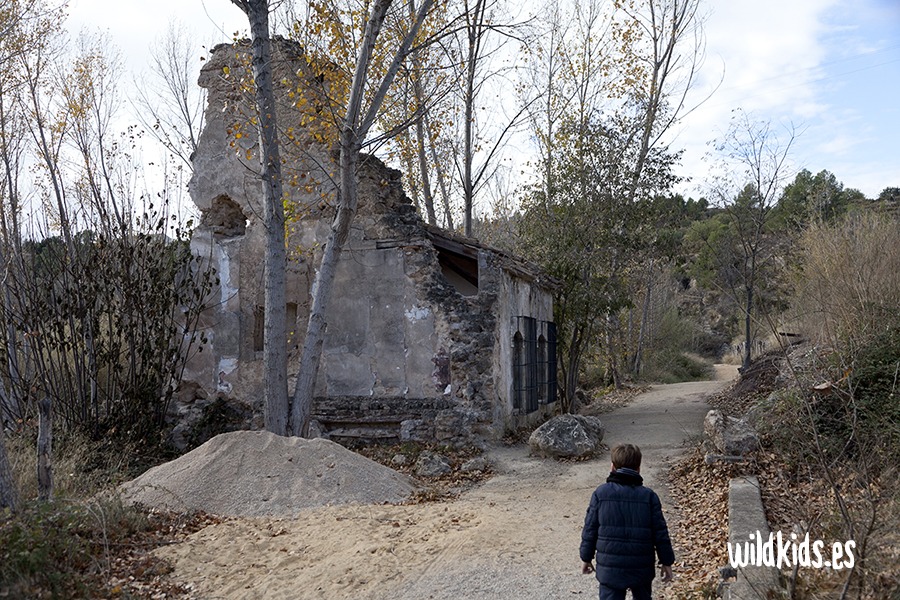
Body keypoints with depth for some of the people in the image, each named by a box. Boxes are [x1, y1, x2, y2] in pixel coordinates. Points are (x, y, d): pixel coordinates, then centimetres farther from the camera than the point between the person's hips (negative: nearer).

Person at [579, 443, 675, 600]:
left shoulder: (600, 493, -4)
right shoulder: (649, 496, -4)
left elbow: (590, 529, -1)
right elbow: (660, 532, -2)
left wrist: (586, 557, 11)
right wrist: (666, 561, 9)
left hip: (609, 568, -1)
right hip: (641, 569, 2)